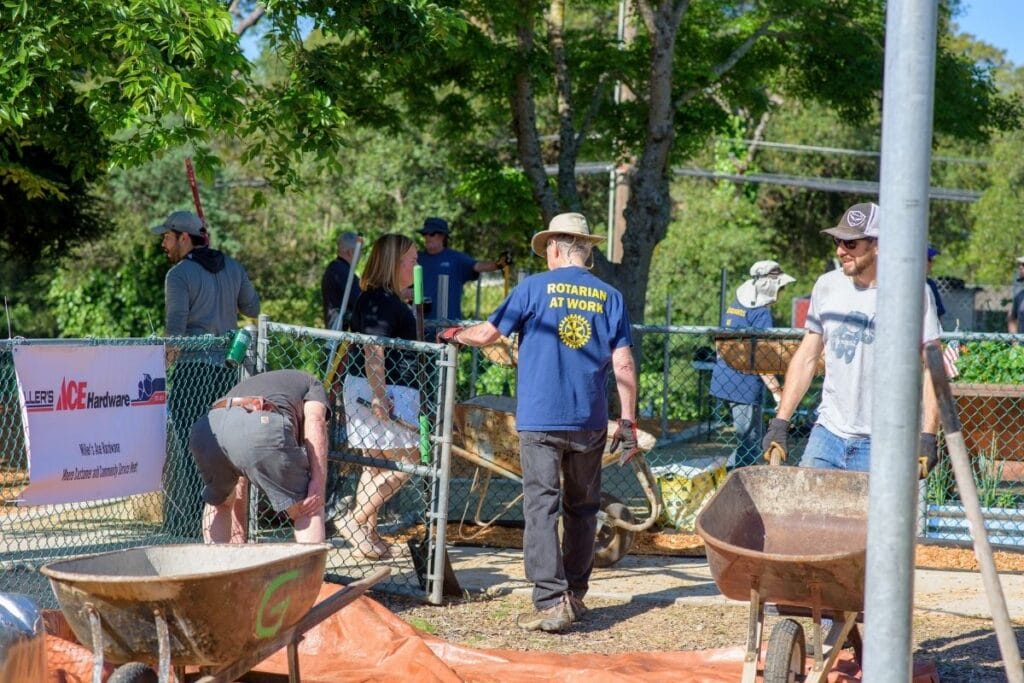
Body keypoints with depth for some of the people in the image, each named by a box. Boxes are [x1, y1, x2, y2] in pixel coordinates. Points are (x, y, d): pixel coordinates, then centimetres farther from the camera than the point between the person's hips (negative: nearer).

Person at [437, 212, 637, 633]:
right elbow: (623, 365, 0)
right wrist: (628, 422, 6)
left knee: (541, 507, -4)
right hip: (590, 422, 3)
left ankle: (552, 602, -13)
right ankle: (575, 595, 23)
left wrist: (452, 335, 21)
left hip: (540, 419, -3)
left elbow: (486, 334, 1)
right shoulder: (609, 297, 5)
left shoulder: (535, 288, -1)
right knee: (581, 508, 15)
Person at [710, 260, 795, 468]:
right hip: (744, 387, -9)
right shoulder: (761, 314, -14)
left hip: (723, 381, 9)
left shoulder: (733, 307, 13)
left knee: (749, 442, 19)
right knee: (750, 445, -3)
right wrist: (778, 392, -19)